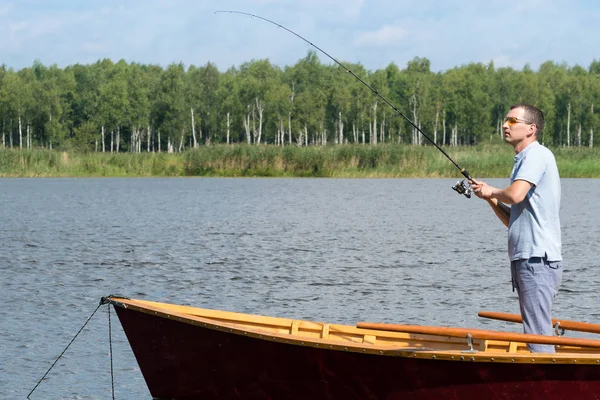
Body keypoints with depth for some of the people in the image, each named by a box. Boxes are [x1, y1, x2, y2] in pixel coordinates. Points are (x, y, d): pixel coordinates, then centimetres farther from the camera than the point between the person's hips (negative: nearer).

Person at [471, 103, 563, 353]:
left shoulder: (537, 155, -8)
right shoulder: (523, 160, 22)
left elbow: (515, 195, -25)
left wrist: (492, 191, -4)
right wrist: (490, 199, 9)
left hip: (537, 259, -10)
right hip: (526, 258, 11)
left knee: (538, 337, -11)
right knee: (534, 334, 13)